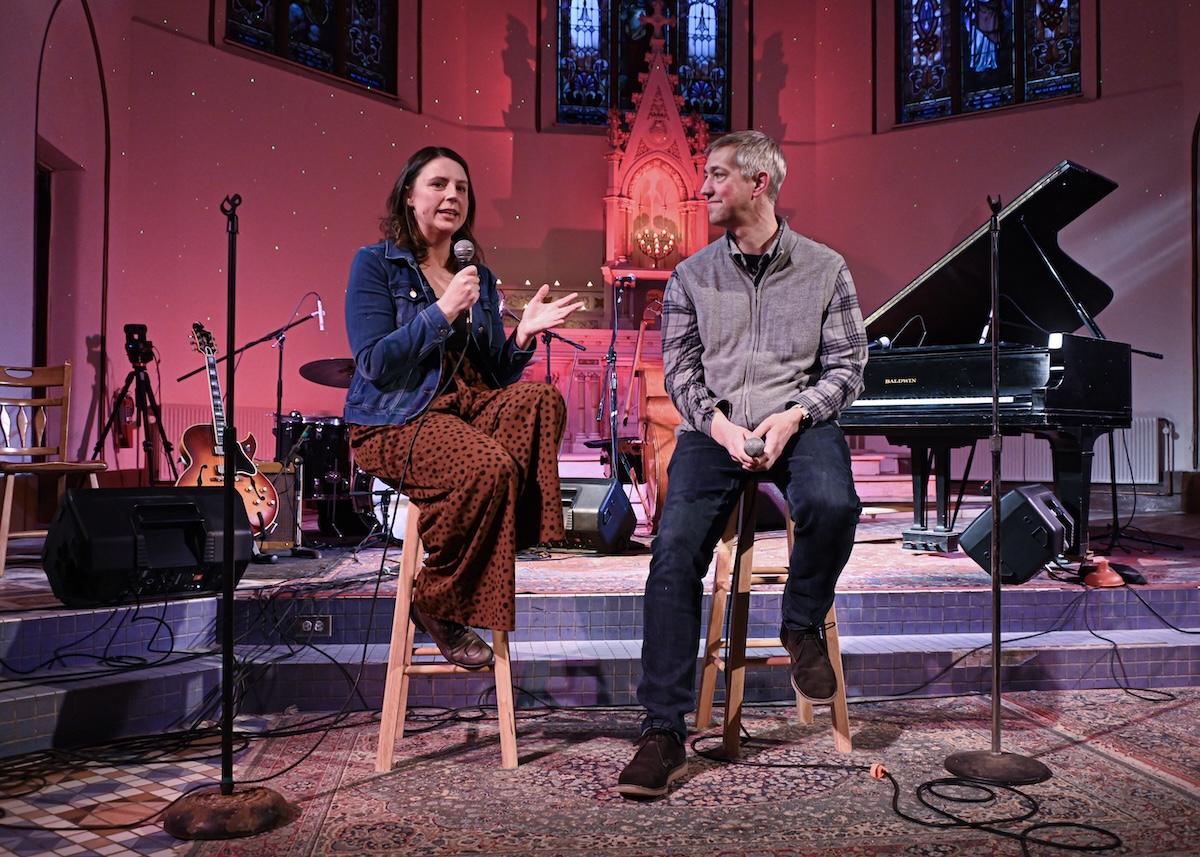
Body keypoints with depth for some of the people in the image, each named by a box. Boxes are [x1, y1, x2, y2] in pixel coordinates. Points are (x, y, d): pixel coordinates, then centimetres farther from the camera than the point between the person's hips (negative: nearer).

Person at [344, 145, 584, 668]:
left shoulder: (478, 276, 17)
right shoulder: (376, 263, 1)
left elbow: (494, 375, 14)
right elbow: (373, 363, -11)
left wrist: (524, 334, -5)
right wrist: (442, 313, -16)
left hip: (470, 407, 5)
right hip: (397, 420, -5)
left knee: (541, 401, -27)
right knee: (490, 464, -33)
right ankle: (437, 605, -12)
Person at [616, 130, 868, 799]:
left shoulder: (825, 269, 9)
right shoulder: (691, 276, 13)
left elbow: (847, 366, 5)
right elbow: (680, 369, 8)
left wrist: (792, 417, -12)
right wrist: (719, 424, -11)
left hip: (800, 424, -1)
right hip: (714, 430, 1)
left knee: (831, 505, -35)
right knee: (675, 548, -23)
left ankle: (803, 623, -2)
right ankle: (664, 733, -18)